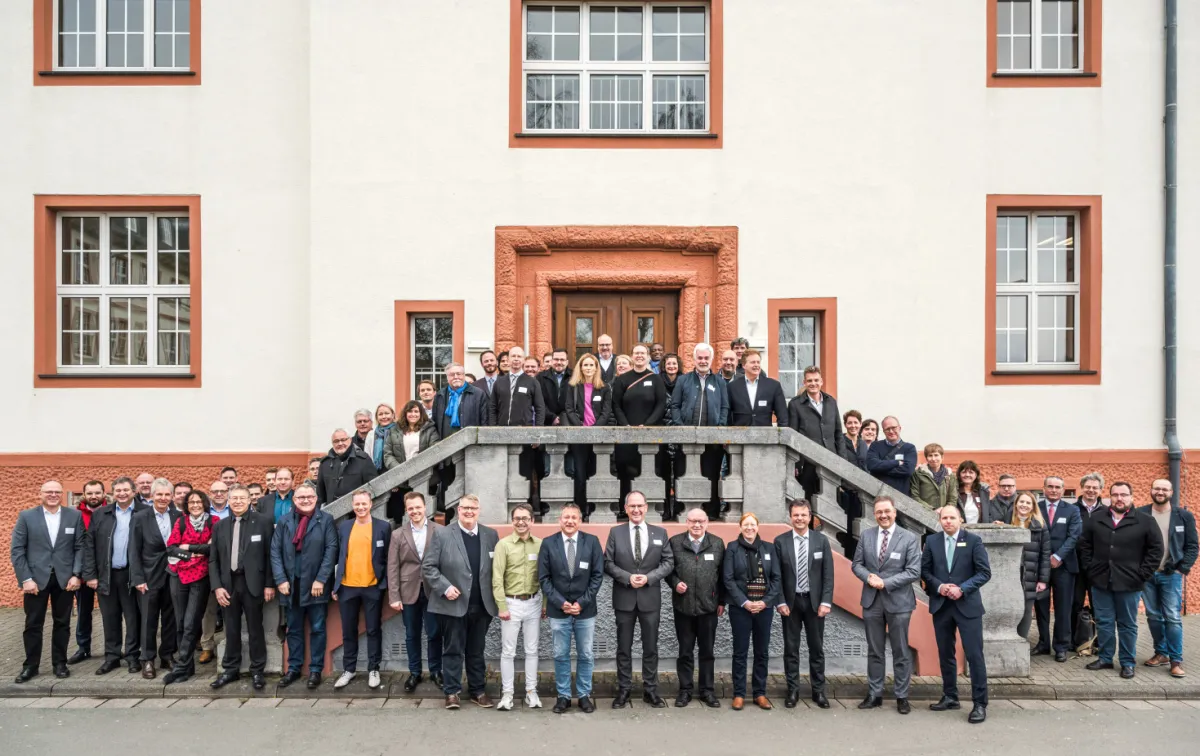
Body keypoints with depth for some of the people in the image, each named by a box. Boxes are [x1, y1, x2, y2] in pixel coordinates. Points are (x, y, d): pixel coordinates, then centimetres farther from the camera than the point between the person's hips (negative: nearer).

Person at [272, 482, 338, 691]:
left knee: (317, 629, 6)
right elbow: (275, 551, 1)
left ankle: (315, 670, 16)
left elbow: (331, 550, -8)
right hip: (290, 584, 3)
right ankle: (294, 668, 25)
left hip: (315, 584, -3)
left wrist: (321, 580, -14)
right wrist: (280, 580, -8)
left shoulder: (326, 520, -3)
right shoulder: (284, 521, 5)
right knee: (293, 629, 14)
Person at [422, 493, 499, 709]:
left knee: (476, 651, 13)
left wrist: (497, 597, -2)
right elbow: (428, 566, -4)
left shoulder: (491, 535, 5)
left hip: (482, 606, 3)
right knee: (453, 650, 6)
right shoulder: (442, 535, -3)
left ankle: (478, 690, 24)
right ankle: (452, 692, 17)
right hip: (453, 605, -2)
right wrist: (445, 587, -14)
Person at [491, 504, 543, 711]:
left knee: (532, 650, 10)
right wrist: (502, 606, -10)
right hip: (511, 603, -2)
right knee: (508, 651, 5)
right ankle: (507, 693, 16)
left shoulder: (540, 544, 0)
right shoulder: (503, 544, -6)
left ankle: (531, 691, 21)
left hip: (533, 603, 2)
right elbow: (497, 578, -7)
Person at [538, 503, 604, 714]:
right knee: (561, 656, 8)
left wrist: (582, 603, -9)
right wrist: (560, 602, -10)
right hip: (558, 610, 0)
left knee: (586, 656, 8)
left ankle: (584, 695, 22)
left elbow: (597, 575, -2)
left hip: (585, 610, 0)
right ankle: (563, 696, 21)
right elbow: (543, 578, -1)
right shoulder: (548, 543, -1)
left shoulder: (592, 541, -2)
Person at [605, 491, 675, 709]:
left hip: (650, 598, 1)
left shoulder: (660, 533, 3)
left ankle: (650, 690, 20)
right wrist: (628, 578, -16)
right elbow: (608, 563, -2)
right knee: (624, 647, 8)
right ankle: (623, 690, 19)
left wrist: (649, 577, -13)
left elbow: (668, 562, 0)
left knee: (650, 647, 9)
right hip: (624, 598, -1)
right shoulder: (615, 532, 0)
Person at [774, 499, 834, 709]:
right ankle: (793, 690, 17)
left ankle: (818, 691, 20)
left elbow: (828, 574, -1)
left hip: (814, 601, 1)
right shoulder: (780, 541, -3)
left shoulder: (822, 540, -1)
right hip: (790, 601, 0)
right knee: (791, 648, 7)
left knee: (816, 648, 9)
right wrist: (780, 602, -8)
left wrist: (826, 602, -8)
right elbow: (776, 575, -2)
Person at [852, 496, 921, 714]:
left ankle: (902, 697, 19)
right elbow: (857, 564, 6)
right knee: (874, 651, 11)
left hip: (898, 601, -3)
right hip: (871, 601, 3)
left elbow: (914, 572, -12)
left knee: (901, 652, 7)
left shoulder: (909, 538, -7)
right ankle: (874, 694, 21)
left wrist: (885, 582, -18)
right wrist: (868, 577, -15)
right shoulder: (865, 536, 3)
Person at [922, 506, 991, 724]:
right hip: (940, 605, 4)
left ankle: (980, 703, 5)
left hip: (967, 605, -3)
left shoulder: (973, 540, -3)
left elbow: (985, 572, -6)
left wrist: (962, 589, -17)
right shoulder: (931, 541, 5)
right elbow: (924, 570, 7)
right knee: (945, 654, 12)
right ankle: (950, 696, 25)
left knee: (974, 655, -3)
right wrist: (938, 586, -11)